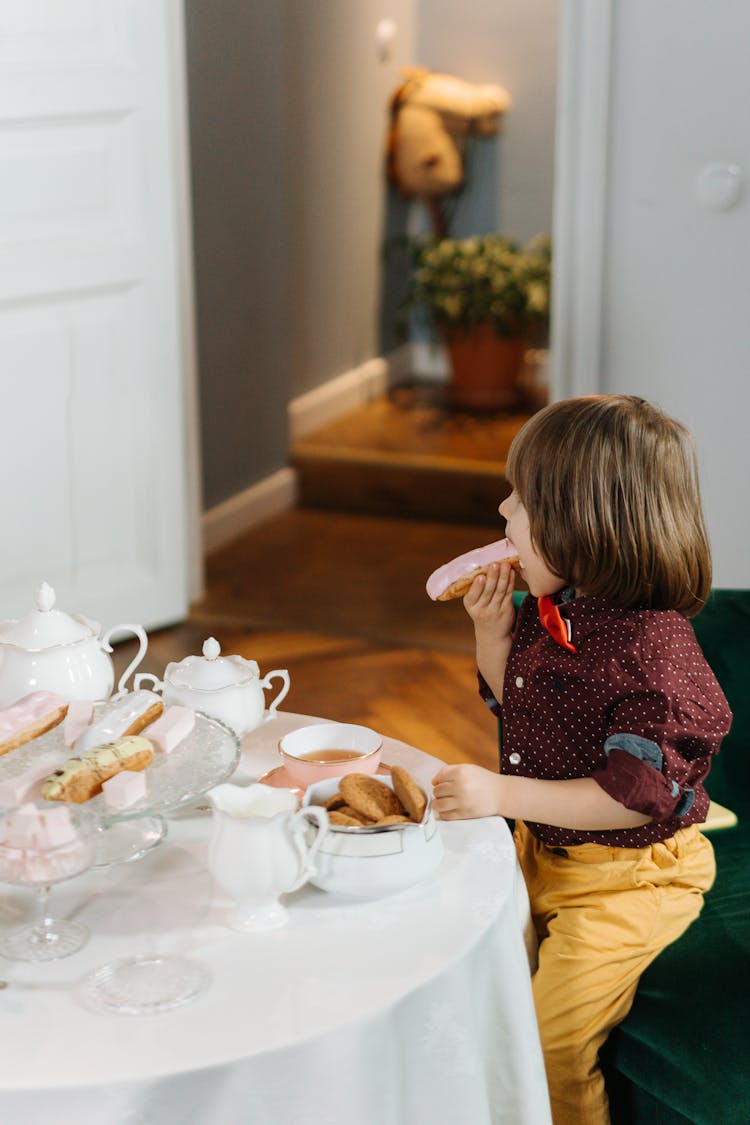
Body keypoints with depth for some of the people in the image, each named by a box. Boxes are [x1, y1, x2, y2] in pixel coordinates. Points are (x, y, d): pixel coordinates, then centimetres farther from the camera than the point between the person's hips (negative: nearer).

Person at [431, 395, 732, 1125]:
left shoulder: (654, 649, -29)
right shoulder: (549, 610, -3)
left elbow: (633, 797, -31)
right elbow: (511, 705, 15)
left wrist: (502, 794, -32)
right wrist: (493, 632, -4)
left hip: (625, 879, -9)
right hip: (540, 851, 9)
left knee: (550, 1045, -10)